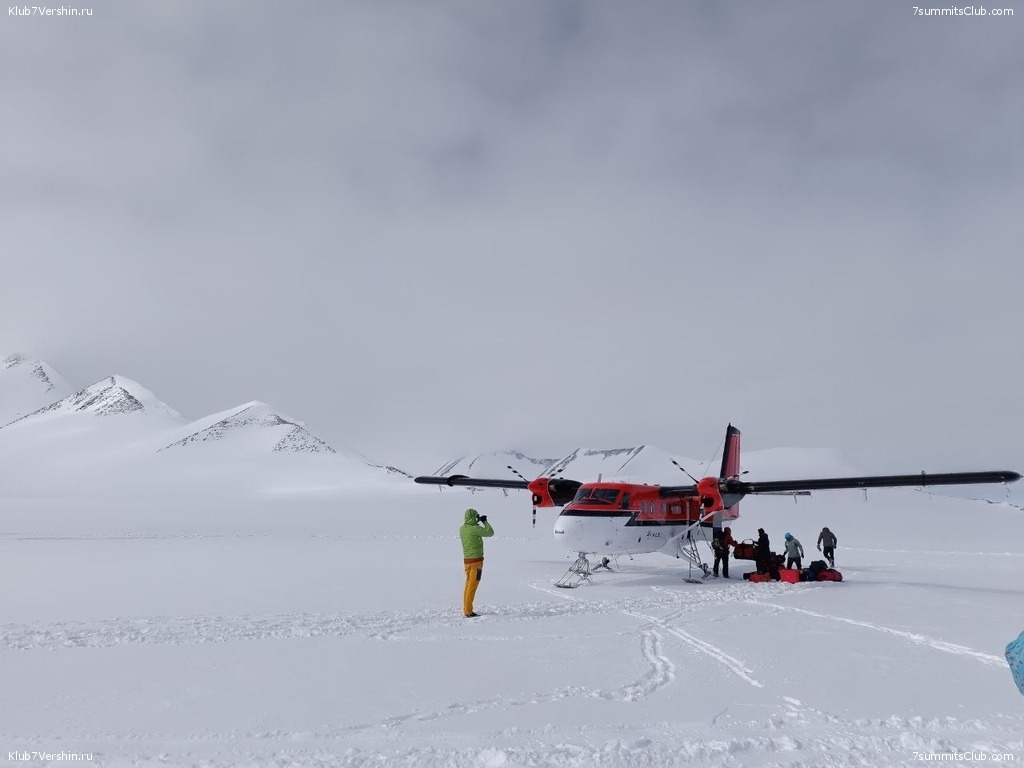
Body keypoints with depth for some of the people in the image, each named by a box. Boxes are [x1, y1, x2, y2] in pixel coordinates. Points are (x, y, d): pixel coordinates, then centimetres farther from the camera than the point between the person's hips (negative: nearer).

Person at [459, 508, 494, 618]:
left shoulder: (462, 529, 6)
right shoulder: (475, 529, -18)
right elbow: (490, 532, -11)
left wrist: (477, 522, 23)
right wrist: (485, 522, 2)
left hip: (466, 559, 8)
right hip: (476, 560, -8)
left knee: (468, 585, 15)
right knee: (472, 586, -4)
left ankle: (466, 610, 20)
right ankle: (468, 612, -3)